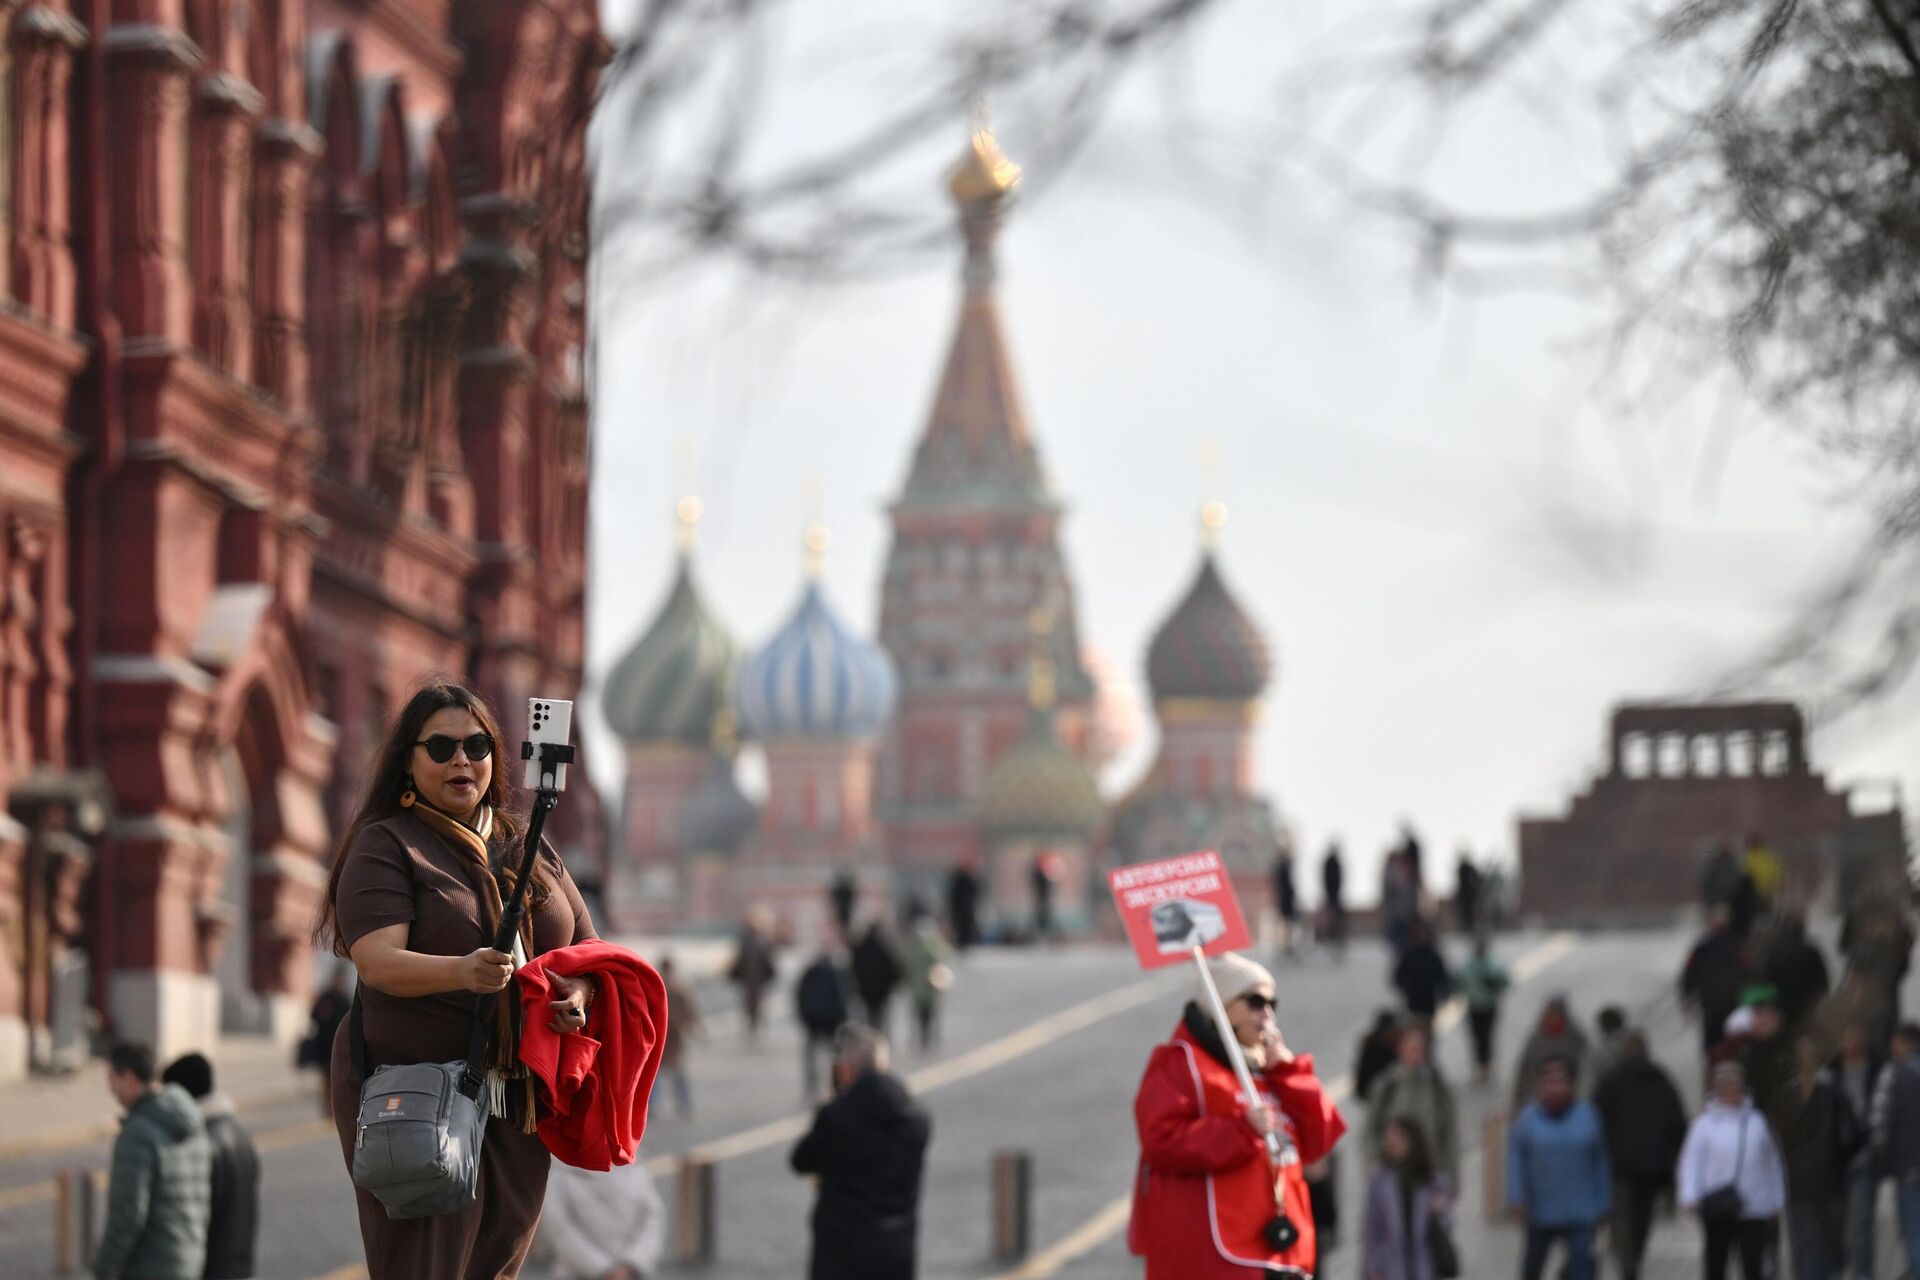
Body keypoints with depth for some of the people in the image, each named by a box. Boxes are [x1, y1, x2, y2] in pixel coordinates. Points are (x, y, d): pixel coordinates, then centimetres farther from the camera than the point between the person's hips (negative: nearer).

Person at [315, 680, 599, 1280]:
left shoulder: (528, 849, 16)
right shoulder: (385, 846, -3)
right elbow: (377, 961, -17)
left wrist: (577, 996, -6)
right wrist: (461, 972, -37)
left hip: (517, 1103, 6)